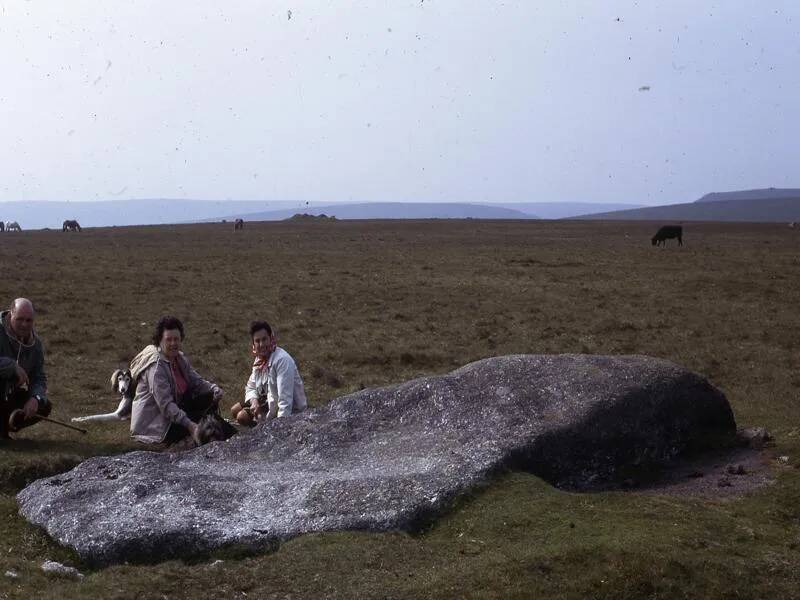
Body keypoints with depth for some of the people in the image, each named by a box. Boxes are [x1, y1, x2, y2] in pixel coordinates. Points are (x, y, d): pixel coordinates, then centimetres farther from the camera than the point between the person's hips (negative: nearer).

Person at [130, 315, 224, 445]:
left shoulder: (180, 359, 4)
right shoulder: (156, 366, -24)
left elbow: (197, 381, 5)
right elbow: (166, 405, -30)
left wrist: (214, 388, -18)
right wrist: (190, 425, -38)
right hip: (154, 424, -9)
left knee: (210, 397, -3)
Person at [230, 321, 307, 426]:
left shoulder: (282, 360, -28)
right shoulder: (260, 359, 0)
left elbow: (285, 398, -32)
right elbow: (251, 387, 10)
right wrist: (254, 401, -13)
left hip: (290, 411, -9)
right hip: (271, 402, 9)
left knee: (242, 416, -14)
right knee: (235, 411, 8)